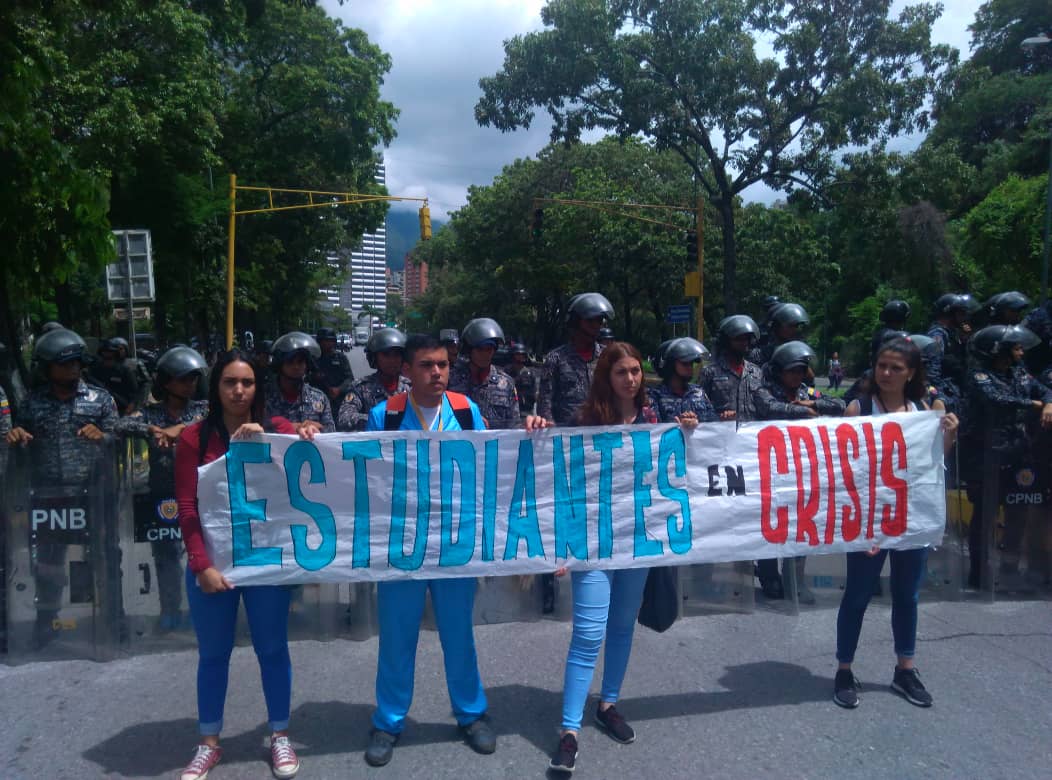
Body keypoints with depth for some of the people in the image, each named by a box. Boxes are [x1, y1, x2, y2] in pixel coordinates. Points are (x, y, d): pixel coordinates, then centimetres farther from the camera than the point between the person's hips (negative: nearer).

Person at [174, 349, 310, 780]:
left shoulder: (278, 429, -1)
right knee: (213, 653, 13)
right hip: (212, 562, 0)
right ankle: (209, 743, 30)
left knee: (272, 648, 11)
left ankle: (280, 736, 27)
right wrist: (202, 565, -13)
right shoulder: (194, 437, -3)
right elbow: (187, 508, -6)